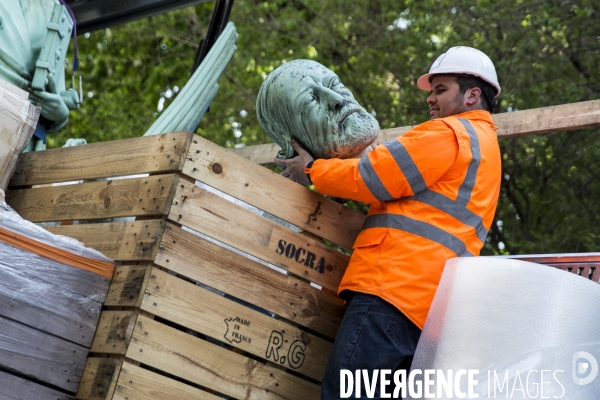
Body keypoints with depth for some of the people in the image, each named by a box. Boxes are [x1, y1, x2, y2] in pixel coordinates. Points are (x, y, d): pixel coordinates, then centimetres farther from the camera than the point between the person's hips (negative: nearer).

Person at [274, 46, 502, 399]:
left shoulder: (451, 133, -1)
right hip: (425, 301, 10)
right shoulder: (483, 144, 32)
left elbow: (372, 178, -5)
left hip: (395, 285, -10)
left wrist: (312, 170, 9)